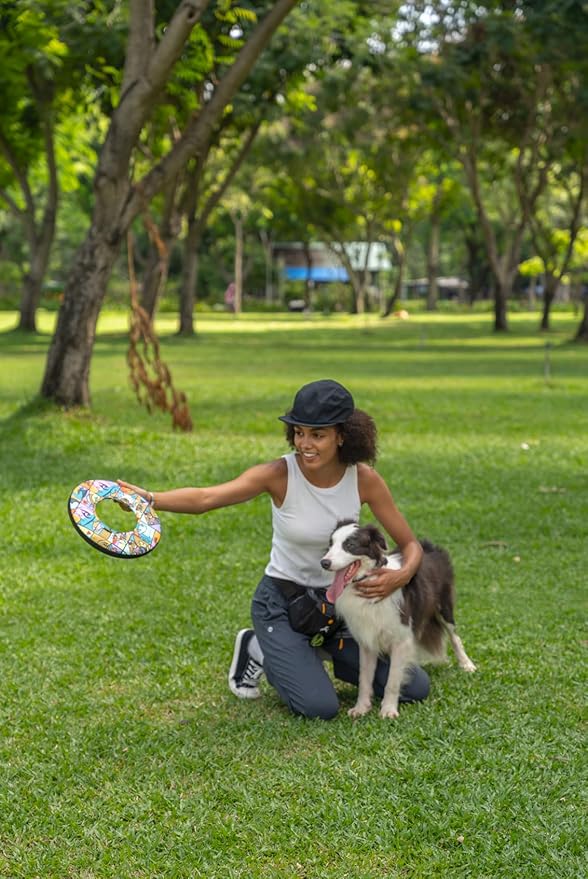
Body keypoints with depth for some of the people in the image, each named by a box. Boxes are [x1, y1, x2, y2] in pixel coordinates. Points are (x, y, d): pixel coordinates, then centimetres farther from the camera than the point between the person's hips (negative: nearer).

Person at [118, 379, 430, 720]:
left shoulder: (364, 479, -14)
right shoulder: (280, 474, -22)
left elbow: (411, 544, -6)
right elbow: (206, 497, -37)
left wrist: (402, 575, -29)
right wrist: (149, 498, -55)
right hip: (282, 601, -4)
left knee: (415, 689, 3)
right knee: (320, 707, -21)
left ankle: (319, 652, 23)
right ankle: (260, 651, 8)